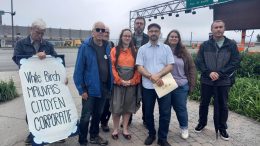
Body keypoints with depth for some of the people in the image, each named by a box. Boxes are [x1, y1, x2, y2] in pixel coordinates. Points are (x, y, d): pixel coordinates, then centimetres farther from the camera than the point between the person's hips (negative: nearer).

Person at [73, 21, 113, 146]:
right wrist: (81, 89, -13)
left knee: (98, 114, 19)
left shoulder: (107, 47, 5)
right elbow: (78, 69, -12)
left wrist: (110, 86, 7)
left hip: (104, 88, 6)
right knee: (86, 116, 6)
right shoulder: (85, 47, -11)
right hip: (90, 88, -5)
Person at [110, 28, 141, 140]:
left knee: (128, 107, 9)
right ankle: (115, 129, 20)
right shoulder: (115, 50, 0)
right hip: (118, 84, -2)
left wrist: (132, 81, -9)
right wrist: (120, 80, -13)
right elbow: (112, 67, -6)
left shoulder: (135, 51, 6)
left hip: (131, 84, 2)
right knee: (116, 107, 3)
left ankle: (125, 129, 23)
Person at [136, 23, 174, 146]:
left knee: (165, 113, 4)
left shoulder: (166, 48, 6)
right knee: (148, 113, 12)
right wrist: (152, 77, -17)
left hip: (163, 85, 0)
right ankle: (151, 134, 33)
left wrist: (158, 76, -17)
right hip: (147, 86, 0)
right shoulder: (142, 49, 4)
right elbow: (139, 68, -3)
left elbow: (170, 66, -1)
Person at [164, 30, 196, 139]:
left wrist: (191, 84, 0)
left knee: (181, 108, 10)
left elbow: (192, 68, 4)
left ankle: (184, 128, 30)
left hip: (181, 86, 0)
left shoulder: (184, 52, 1)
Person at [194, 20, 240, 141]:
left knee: (222, 106, 11)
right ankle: (202, 123, 35)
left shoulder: (231, 45, -1)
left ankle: (222, 128, 30)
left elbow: (236, 62, -7)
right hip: (206, 81, 1)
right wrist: (209, 73, -17)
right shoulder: (205, 45, 2)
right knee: (204, 103, 14)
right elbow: (198, 62, -3)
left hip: (223, 82, -1)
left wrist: (220, 73, -16)